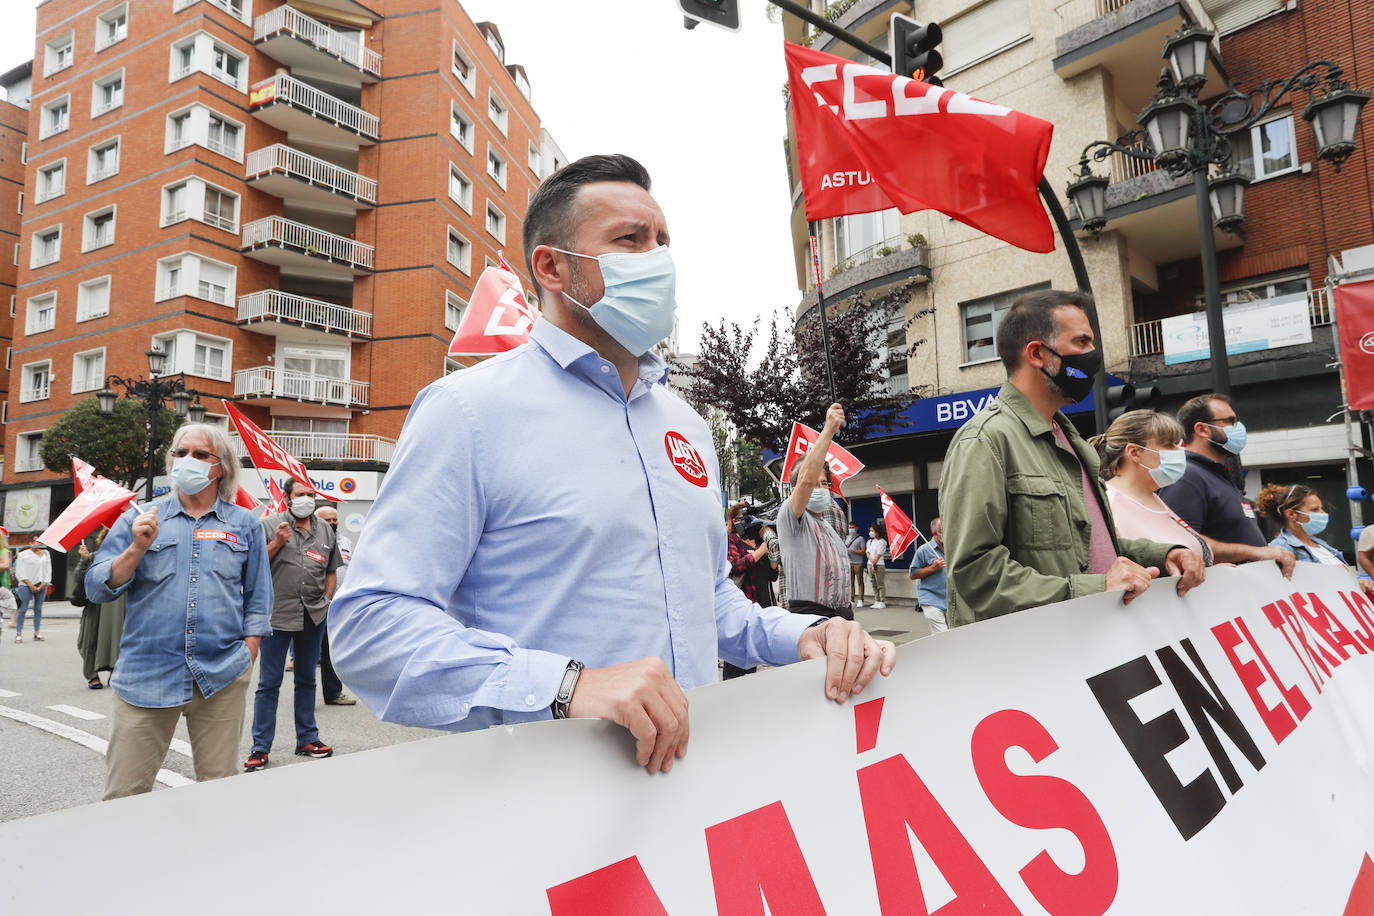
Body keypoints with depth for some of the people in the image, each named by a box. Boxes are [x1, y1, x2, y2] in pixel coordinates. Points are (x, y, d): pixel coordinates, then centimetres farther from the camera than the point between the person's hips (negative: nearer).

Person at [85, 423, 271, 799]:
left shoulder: (244, 523, 10)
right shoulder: (140, 518, 10)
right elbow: (97, 589, 5)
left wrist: (247, 655, 3)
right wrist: (137, 549, -10)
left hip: (222, 675, 0)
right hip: (145, 672, 0)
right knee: (124, 794, 3)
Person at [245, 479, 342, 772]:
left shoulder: (325, 530, 11)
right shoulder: (269, 525, -1)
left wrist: (327, 601, 6)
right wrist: (277, 543, -15)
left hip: (314, 616, 4)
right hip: (278, 613, -4)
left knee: (307, 680, 15)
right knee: (269, 683, 1)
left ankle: (307, 739, 24)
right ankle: (260, 747, 10)